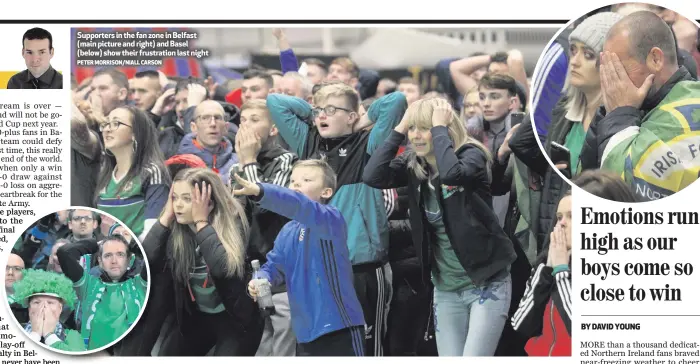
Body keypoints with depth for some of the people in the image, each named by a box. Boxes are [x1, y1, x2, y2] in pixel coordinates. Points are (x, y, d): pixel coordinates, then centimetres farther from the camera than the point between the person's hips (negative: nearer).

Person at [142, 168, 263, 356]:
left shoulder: (231, 224, -20)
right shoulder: (176, 229, -7)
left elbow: (222, 267, -37)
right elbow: (146, 262, -20)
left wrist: (201, 222, -30)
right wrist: (166, 216, -20)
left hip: (234, 319, -5)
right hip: (196, 317, 5)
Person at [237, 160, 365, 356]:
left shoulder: (331, 219, -12)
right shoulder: (287, 232, 12)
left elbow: (302, 207, -30)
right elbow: (275, 265, 11)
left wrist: (259, 191, -42)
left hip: (340, 327, -7)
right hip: (306, 331, 8)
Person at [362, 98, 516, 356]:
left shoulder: (472, 155, -12)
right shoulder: (413, 165, 3)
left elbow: (451, 173, -35)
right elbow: (372, 177, -13)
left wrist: (440, 127, -22)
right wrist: (400, 129, -9)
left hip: (486, 284, -6)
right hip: (445, 288, 6)